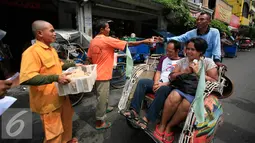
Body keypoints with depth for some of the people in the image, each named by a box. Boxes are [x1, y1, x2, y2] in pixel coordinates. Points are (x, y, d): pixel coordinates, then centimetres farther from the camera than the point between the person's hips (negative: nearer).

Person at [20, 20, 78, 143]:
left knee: (66, 120, 26)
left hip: (61, 95, 9)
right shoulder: (32, 52, -21)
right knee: (54, 132, 4)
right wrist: (55, 78, -36)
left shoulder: (51, 49, 9)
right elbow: (26, 78, -30)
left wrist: (73, 65, 14)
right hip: (49, 100, -9)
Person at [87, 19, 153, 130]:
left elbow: (89, 58, 10)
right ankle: (100, 122, 16)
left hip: (96, 73, 9)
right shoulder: (107, 40, -17)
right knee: (102, 97, 3)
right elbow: (127, 44, -14)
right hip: (103, 75, -9)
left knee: (102, 96, 26)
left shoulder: (93, 41, 7)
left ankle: (104, 108, 49)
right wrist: (143, 42, -6)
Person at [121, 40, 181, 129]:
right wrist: (156, 83, -4)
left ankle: (147, 118, -36)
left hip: (170, 86, -5)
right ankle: (134, 111, -26)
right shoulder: (164, 58, 22)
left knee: (162, 89, -39)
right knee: (142, 82, -20)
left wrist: (163, 84, -19)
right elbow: (158, 72, 15)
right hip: (159, 83, 6)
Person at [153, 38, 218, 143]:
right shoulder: (182, 61, 11)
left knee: (186, 104, -33)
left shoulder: (208, 62, 3)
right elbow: (172, 77, 7)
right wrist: (185, 72, -8)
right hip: (182, 88, 2)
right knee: (174, 97, -32)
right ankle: (162, 125, -14)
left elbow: (215, 82, -4)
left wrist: (198, 72, -12)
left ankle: (169, 127, -7)